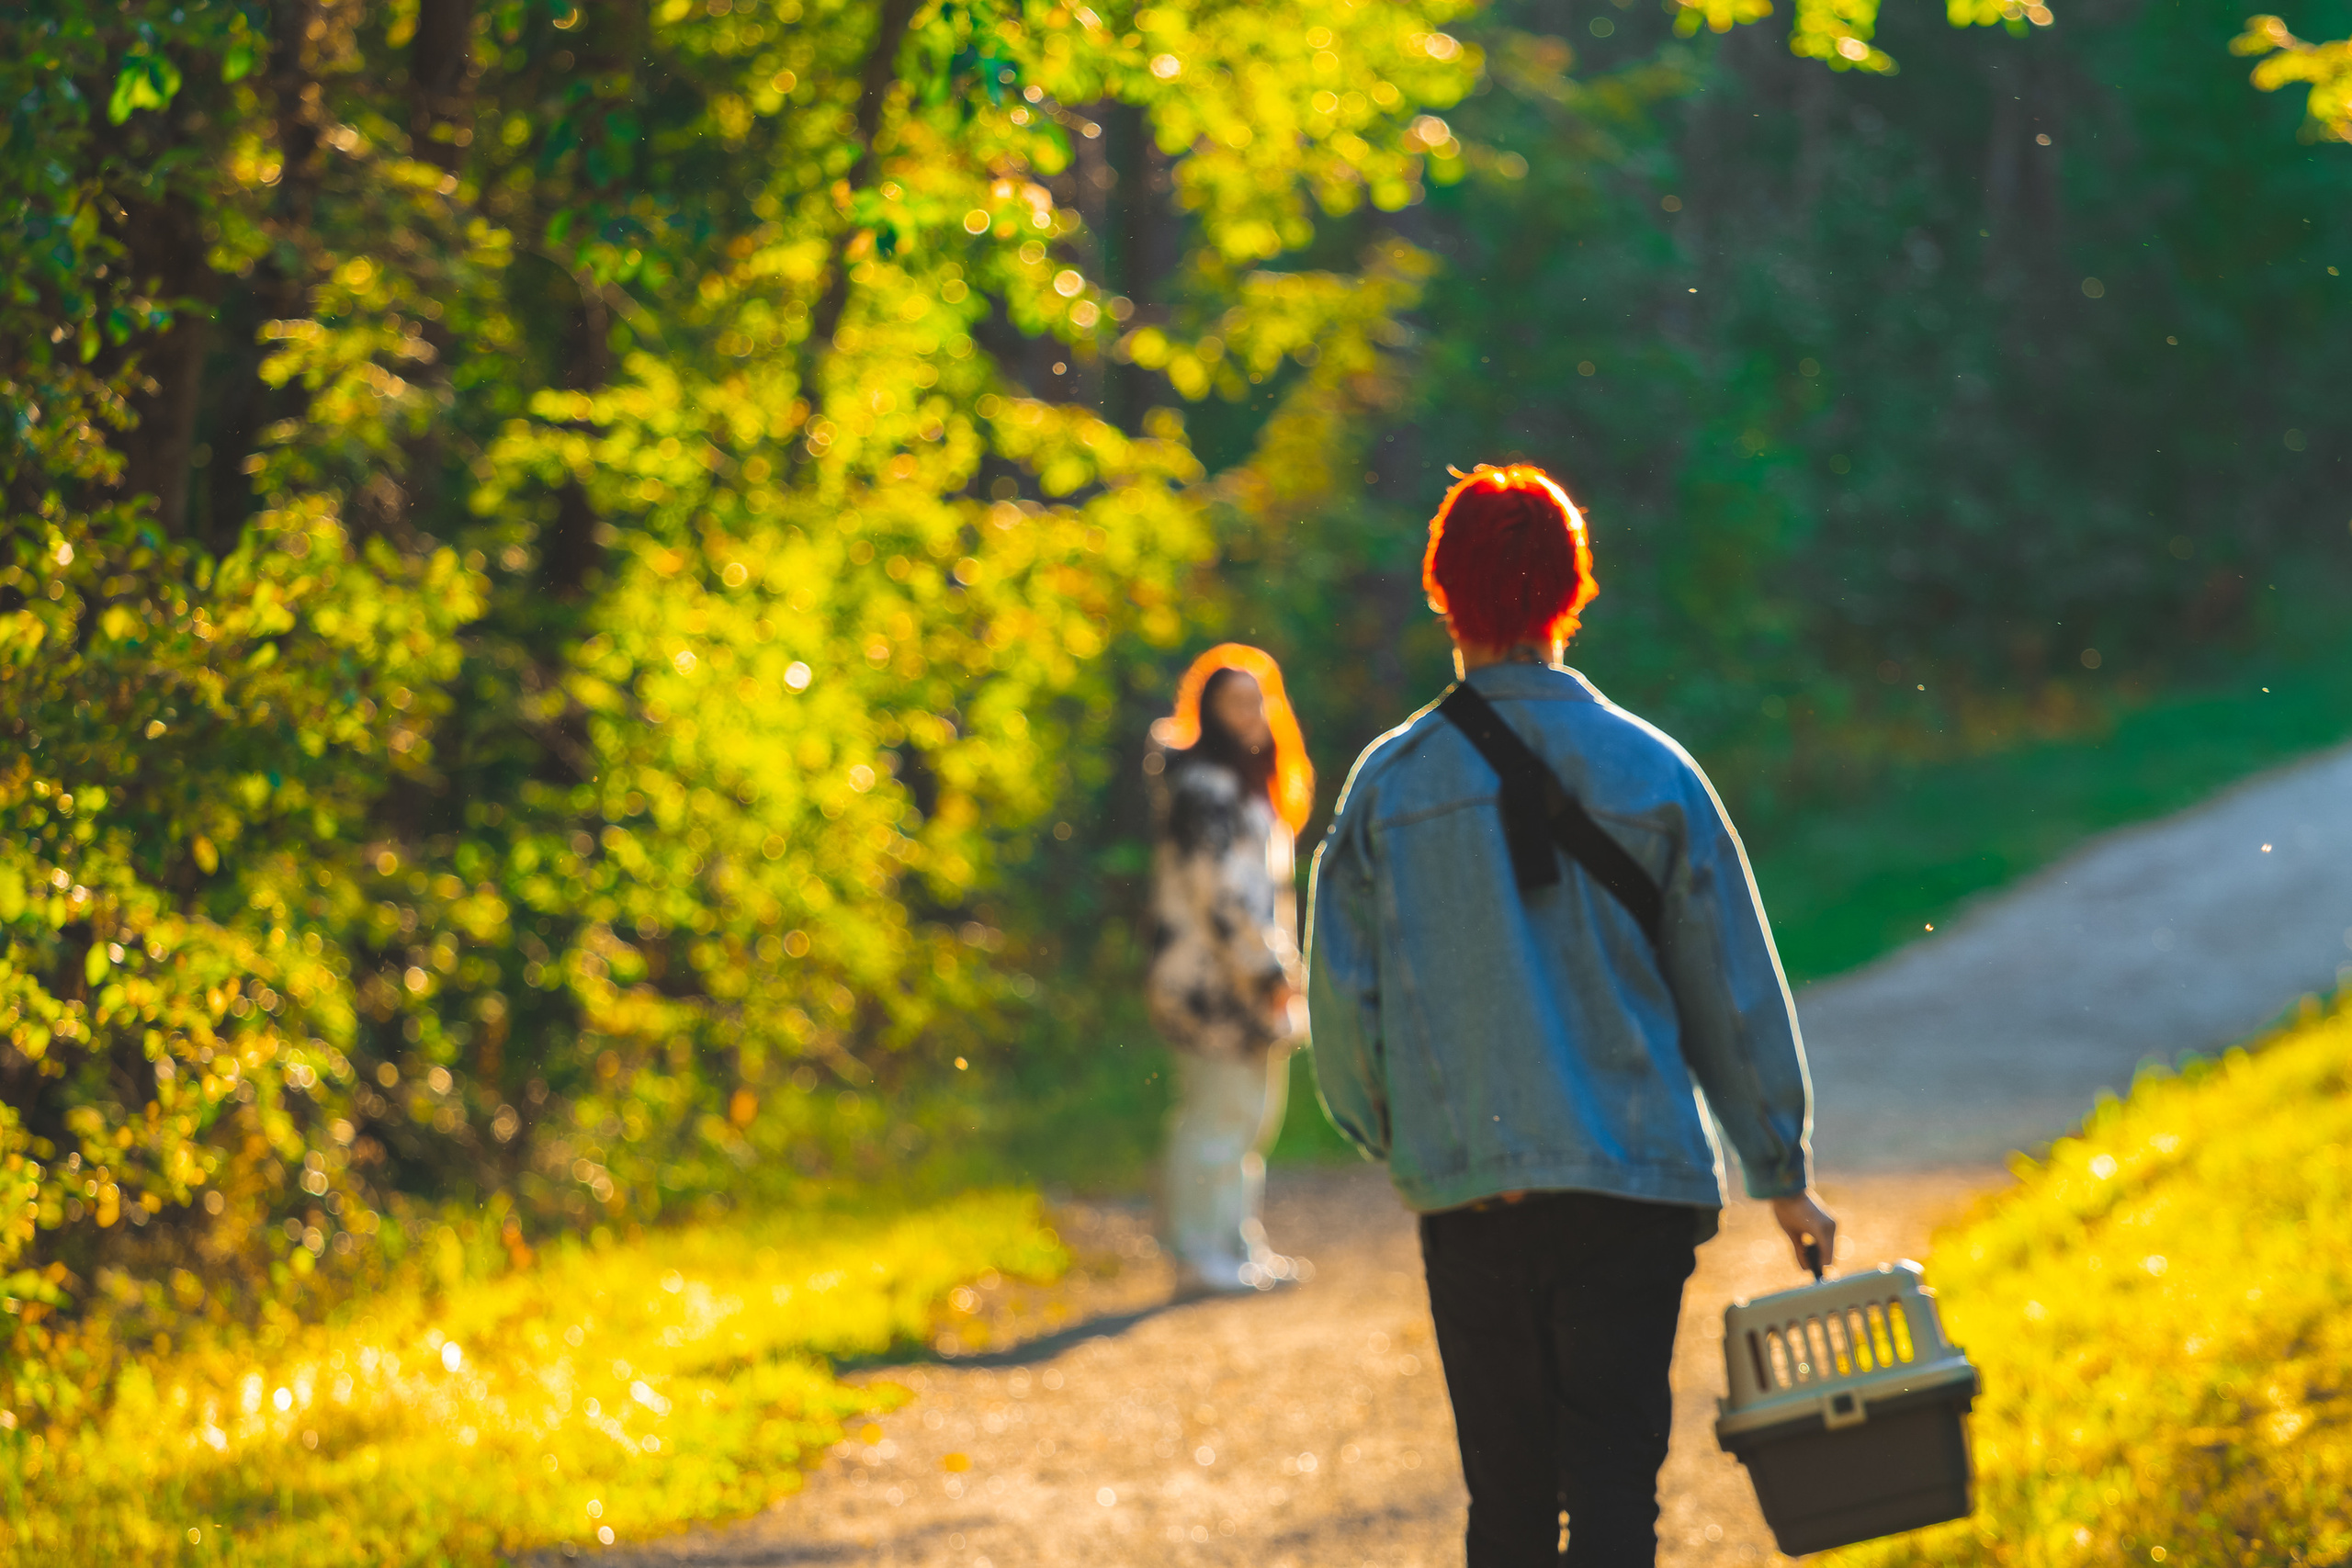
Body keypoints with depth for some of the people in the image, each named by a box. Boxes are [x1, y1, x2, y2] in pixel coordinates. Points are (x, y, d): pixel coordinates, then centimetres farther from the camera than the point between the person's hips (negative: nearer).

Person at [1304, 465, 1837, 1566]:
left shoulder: (1389, 782, 0)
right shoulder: (1650, 773, -1)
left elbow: (1343, 1001, 1)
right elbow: (1735, 990, 3)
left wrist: (1393, 1140, 18)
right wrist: (1783, 1175, 12)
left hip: (1464, 1192, 1)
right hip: (1635, 1181, -1)